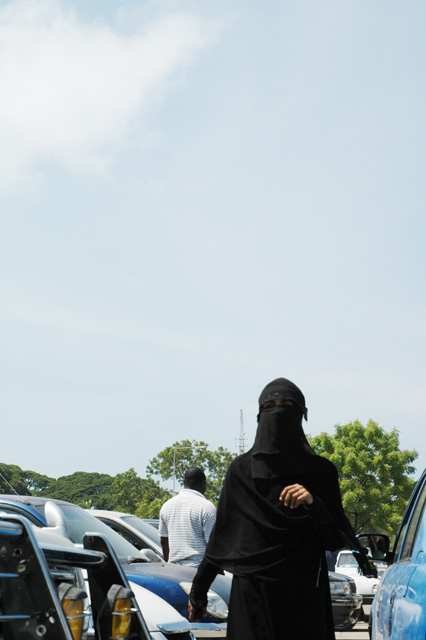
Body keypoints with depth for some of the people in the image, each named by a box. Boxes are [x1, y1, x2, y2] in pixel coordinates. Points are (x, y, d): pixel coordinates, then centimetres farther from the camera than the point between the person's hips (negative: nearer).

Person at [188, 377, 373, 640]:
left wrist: (313, 504, -17)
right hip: (251, 593, 0)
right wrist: (199, 590, 13)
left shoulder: (320, 471, 4)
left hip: (303, 596, 0)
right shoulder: (241, 469, 8)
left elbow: (335, 540, 0)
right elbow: (221, 536, 12)